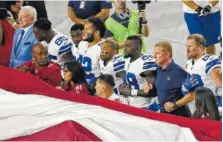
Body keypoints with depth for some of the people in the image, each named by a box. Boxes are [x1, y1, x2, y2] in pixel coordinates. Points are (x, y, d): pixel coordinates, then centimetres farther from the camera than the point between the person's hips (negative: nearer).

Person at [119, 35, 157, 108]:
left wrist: (131, 92, -19)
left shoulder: (147, 63, -20)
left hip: (143, 108, -8)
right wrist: (124, 87, 3)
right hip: (129, 105, 8)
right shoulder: (127, 61, 8)